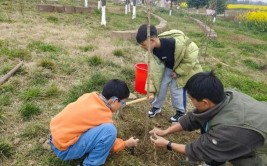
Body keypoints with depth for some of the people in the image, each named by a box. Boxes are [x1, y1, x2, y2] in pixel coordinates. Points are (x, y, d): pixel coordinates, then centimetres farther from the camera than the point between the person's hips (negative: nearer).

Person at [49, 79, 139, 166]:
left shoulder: (90, 96, -1)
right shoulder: (102, 115, -20)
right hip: (64, 149, -8)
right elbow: (108, 141, -3)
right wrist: (126, 144, 14)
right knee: (109, 130, -24)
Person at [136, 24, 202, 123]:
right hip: (168, 67, 5)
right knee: (161, 85, 7)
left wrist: (178, 72, -21)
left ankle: (180, 112, 21)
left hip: (184, 67, -5)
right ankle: (156, 107, 30)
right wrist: (152, 87, -14)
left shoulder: (175, 43, -41)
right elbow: (154, 67, -13)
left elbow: (191, 56, -28)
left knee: (177, 89, -2)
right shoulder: (153, 49, -21)